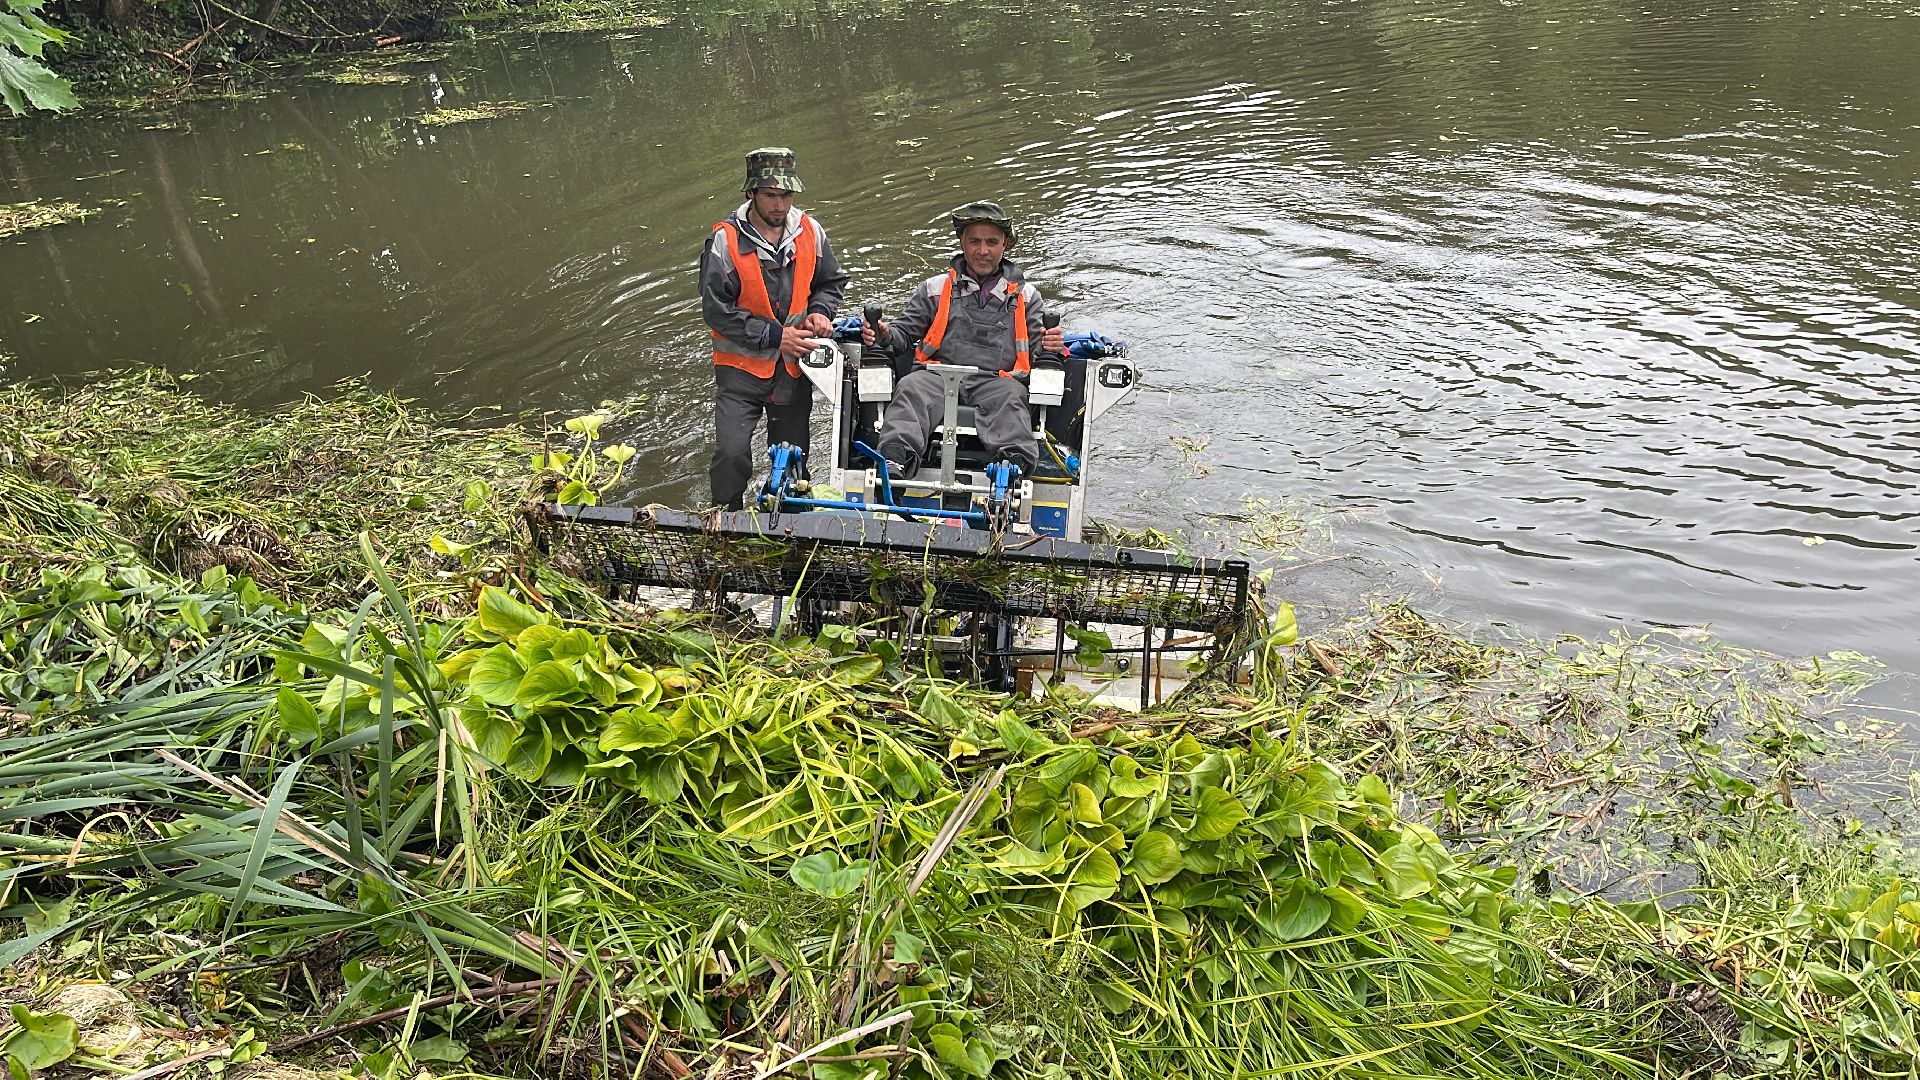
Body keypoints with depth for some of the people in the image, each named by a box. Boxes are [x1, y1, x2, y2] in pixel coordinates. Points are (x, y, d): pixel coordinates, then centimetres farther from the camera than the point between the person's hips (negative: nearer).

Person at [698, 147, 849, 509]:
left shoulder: (810, 232, -1)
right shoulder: (726, 240, -13)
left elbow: (832, 282, 16)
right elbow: (716, 310, -14)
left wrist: (819, 311, -6)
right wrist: (774, 336, -17)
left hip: (794, 369, 4)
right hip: (741, 367, -4)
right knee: (732, 454, -16)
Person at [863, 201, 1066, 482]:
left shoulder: (1026, 296, 23)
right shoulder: (934, 289, 24)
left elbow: (1036, 353, 18)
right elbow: (905, 332, 21)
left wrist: (1049, 347, -7)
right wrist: (885, 335, -3)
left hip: (997, 381, 0)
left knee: (1010, 397, -36)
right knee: (911, 387, -33)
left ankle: (1014, 464, -60)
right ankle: (893, 461, -55)